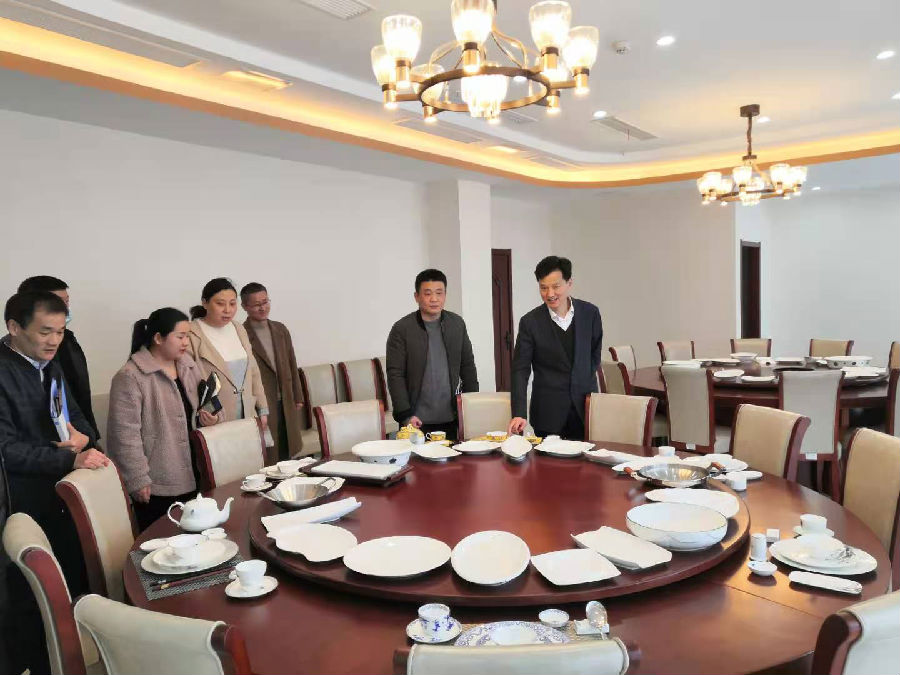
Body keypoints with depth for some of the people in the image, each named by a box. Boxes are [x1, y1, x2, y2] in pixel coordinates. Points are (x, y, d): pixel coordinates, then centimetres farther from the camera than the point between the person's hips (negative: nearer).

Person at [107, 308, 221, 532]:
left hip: (190, 478, 7)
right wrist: (138, 480, -15)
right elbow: (126, 434, -15)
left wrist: (207, 418, -1)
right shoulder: (130, 377, -14)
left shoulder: (188, 366, 9)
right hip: (156, 485, -6)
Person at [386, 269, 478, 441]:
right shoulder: (402, 329, -5)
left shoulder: (457, 324, 7)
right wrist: (405, 415, -12)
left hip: (451, 419, 3)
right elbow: (395, 375, -7)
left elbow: (468, 367, 13)